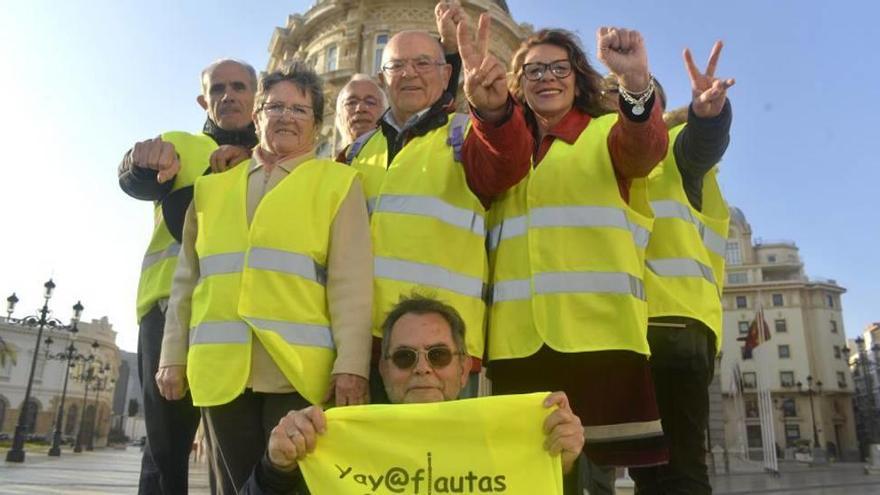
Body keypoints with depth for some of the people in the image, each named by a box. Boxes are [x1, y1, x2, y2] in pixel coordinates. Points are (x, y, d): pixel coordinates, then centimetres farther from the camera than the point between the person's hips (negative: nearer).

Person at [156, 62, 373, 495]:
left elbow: (350, 282, -3)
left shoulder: (338, 182, 5)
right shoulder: (212, 187, 16)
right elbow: (187, 279, 17)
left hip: (299, 370, -3)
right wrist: (174, 356, 12)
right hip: (222, 370, 4)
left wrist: (351, 364, -11)